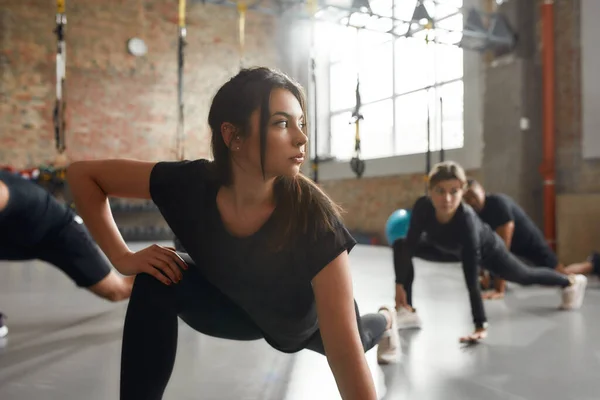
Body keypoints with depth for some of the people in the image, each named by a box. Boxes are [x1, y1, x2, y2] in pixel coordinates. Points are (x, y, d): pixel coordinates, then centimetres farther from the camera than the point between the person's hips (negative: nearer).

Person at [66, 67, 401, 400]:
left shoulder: (314, 217, -40)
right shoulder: (191, 184, -32)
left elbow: (346, 353, -40)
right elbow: (82, 174, -19)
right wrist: (123, 257, -28)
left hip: (304, 325, 0)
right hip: (239, 310, 1)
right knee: (157, 282, -27)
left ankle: (384, 321, 70)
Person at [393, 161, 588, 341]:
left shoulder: (466, 219, -45)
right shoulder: (422, 206, -35)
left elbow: (471, 278, -47)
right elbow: (409, 246, -23)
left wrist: (480, 325, -48)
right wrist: (399, 284, -26)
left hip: (488, 250, -3)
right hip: (456, 249, 4)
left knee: (524, 276, 23)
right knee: (401, 247, -15)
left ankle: (571, 281, 54)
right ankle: (407, 310, -7)